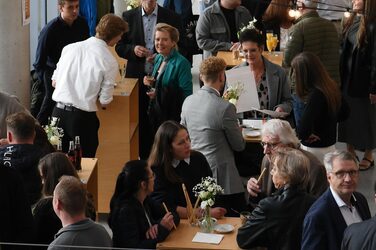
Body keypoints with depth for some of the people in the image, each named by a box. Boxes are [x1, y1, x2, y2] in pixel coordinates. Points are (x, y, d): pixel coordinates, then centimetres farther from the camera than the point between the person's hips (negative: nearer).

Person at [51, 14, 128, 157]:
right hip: (83, 117, -4)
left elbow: (54, 81, 14)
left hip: (59, 111, 5)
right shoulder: (110, 62, -8)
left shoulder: (69, 48, 5)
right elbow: (104, 102, -4)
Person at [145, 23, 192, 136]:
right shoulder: (158, 58, 9)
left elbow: (186, 94, -21)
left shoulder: (181, 63, -16)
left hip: (173, 117, -8)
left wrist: (160, 93, -23)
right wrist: (151, 83, 1)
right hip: (156, 113, 8)